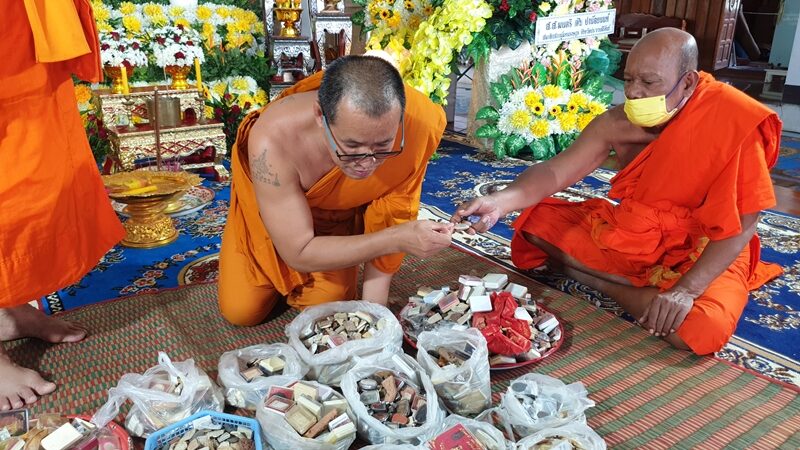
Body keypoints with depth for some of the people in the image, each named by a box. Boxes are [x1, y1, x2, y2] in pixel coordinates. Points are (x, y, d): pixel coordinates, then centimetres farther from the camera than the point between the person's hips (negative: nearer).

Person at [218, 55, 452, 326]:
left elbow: (389, 223, -22)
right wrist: (396, 240, -43)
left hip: (339, 212, 2)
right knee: (241, 311, -4)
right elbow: (299, 254, -35)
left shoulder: (414, 127, -36)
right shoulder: (273, 140, -42)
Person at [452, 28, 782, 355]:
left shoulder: (733, 121, -23)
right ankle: (647, 289, -8)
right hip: (627, 235, 4)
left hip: (705, 253, -4)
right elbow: (555, 172, -16)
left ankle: (599, 282, -10)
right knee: (536, 220, -6)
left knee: (702, 330, -35)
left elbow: (741, 223, -22)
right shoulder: (616, 123, -11)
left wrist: (687, 289, -32)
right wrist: (501, 201, -36)